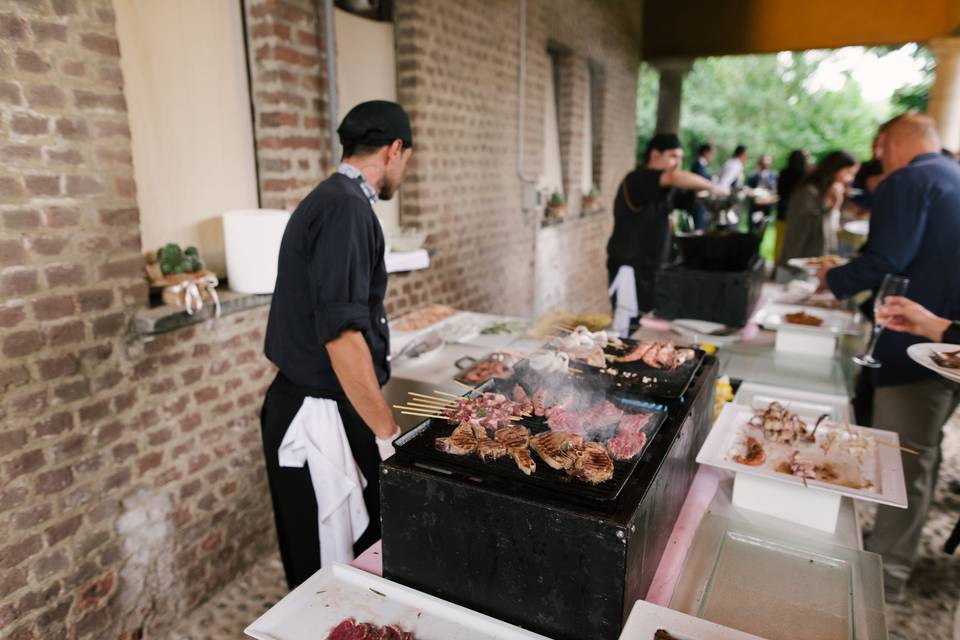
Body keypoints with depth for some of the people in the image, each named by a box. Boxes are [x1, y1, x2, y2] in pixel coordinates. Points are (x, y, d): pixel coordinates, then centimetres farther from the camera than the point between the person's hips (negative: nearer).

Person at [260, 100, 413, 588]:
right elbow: (342, 334, -25)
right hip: (321, 418, -9)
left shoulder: (326, 199, 14)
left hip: (304, 403, 10)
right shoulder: (347, 207, -18)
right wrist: (389, 434, -18)